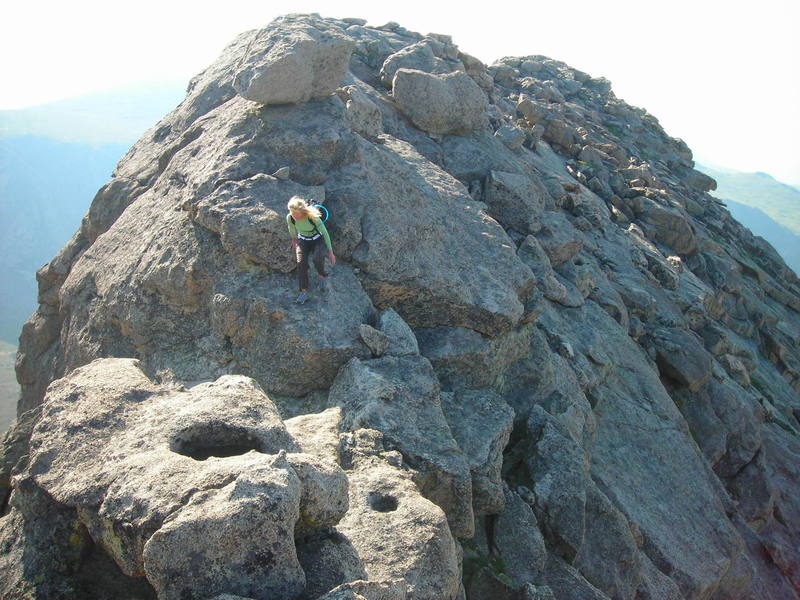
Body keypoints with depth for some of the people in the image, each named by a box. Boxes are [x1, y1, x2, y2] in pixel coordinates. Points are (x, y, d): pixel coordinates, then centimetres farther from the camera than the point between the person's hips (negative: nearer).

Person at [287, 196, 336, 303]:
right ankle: (304, 291, -15)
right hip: (303, 241, 2)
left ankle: (321, 274, 3)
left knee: (317, 258, -32)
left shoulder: (313, 217, -32)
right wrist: (294, 239, 19)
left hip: (317, 240, -2)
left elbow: (325, 233, -22)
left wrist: (330, 252, -20)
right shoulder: (290, 218, -23)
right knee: (301, 263, -24)